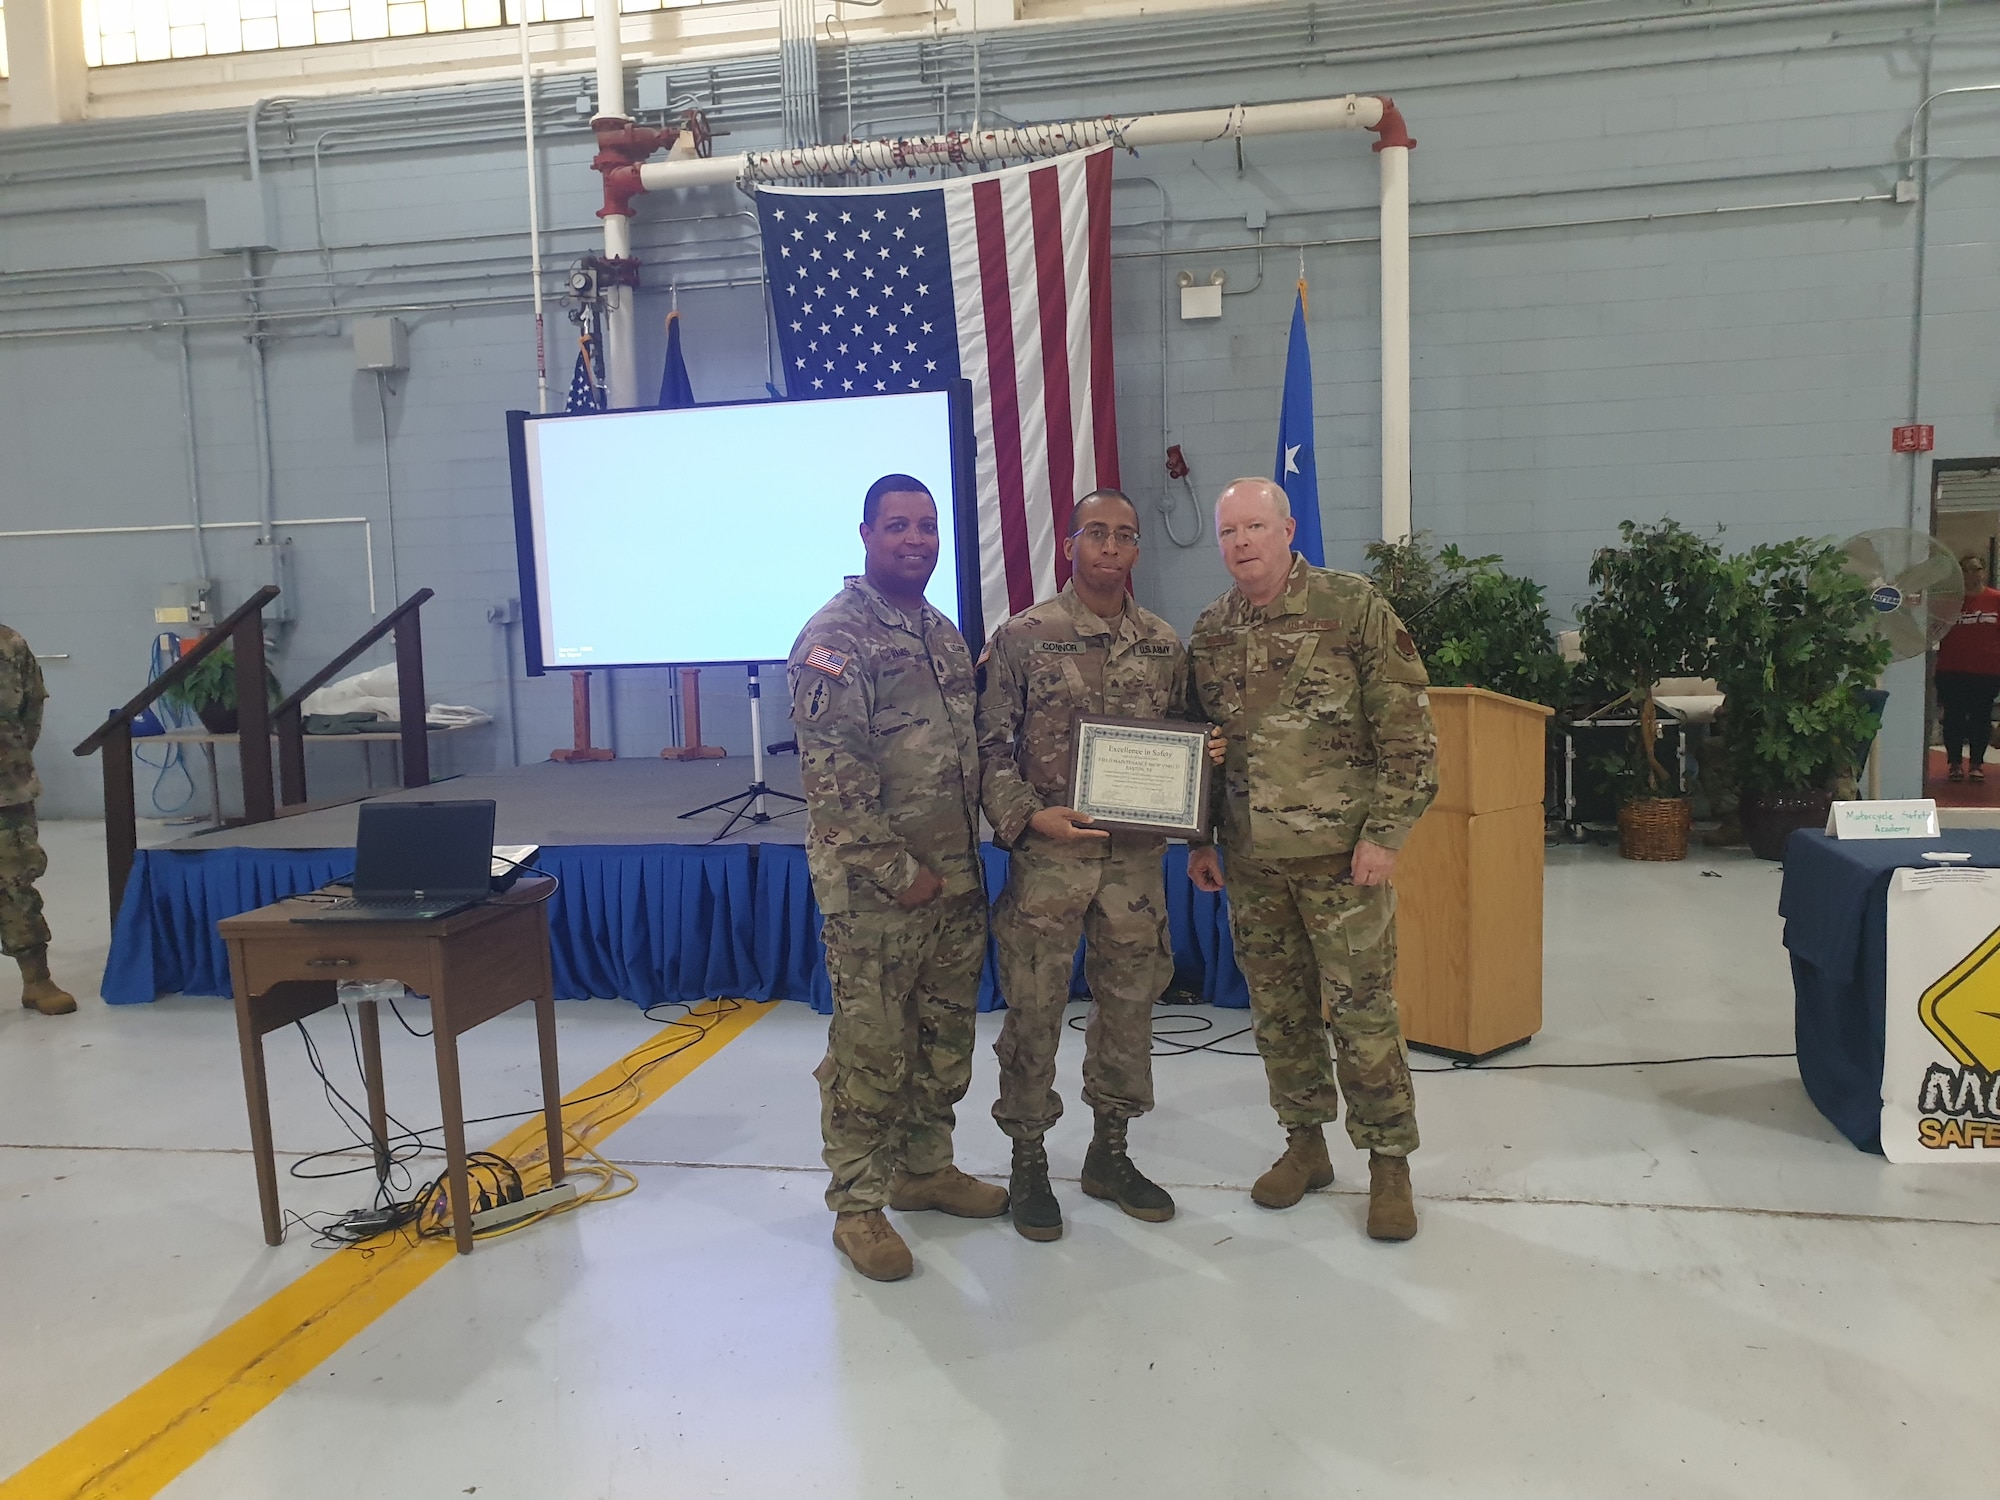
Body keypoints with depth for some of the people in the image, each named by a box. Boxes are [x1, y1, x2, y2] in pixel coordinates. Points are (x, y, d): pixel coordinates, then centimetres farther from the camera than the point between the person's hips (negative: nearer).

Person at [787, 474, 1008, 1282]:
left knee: (945, 1038, 16)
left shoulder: (945, 634, 13)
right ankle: (857, 1205, 16)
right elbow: (831, 775, -18)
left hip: (955, 881, 8)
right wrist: (897, 872, -17)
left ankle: (925, 1167, 33)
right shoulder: (834, 637, -12)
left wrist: (967, 860, 12)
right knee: (869, 1047, 2)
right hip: (874, 888, -7)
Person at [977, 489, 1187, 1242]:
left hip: (1136, 856, 4)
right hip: (1047, 854, -4)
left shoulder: (1164, 644, 7)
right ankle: (1028, 1161, 19)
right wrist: (1028, 817, -17)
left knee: (1128, 1002, 12)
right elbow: (992, 747, -4)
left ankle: (1109, 1152, 29)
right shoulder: (1022, 637, -4)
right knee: (1034, 1008, 3)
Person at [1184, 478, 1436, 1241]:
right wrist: (1199, 840, 14)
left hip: (1342, 856, -4)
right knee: (1277, 1012, 13)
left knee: (1362, 1013, 0)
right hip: (1250, 863, 5)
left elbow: (1409, 735, -8)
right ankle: (1304, 1144, 29)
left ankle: (1389, 1162, 16)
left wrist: (1384, 835, -13)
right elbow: (1194, 745, 17)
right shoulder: (1209, 633, 8)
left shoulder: (1355, 609, -7)